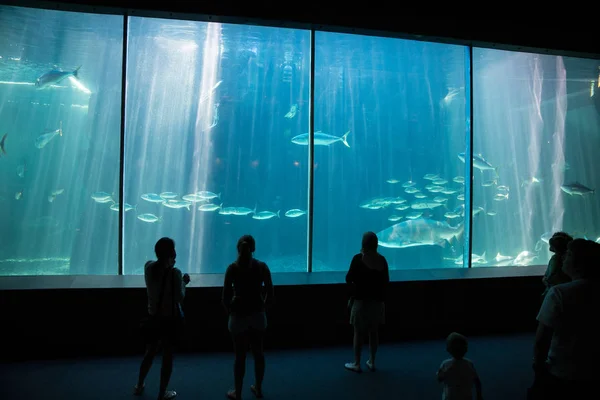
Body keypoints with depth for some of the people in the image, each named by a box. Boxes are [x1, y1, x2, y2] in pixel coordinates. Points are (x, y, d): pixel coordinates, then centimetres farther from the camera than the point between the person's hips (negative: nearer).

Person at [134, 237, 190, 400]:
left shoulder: (148, 267, -7)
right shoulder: (175, 272, -23)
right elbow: (180, 298, -19)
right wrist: (184, 282, -4)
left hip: (153, 316, 5)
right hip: (171, 318, -5)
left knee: (150, 352, 23)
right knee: (167, 354, 9)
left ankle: (139, 386, 38)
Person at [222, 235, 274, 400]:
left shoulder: (232, 268, -10)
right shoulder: (262, 266, -6)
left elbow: (226, 296, -12)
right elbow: (270, 293, -5)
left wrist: (230, 312, 5)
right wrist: (262, 307, 11)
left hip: (239, 317, -2)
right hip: (258, 315, 2)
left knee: (240, 356, 10)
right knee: (258, 352, 18)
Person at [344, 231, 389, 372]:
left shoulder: (358, 258, -14)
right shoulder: (382, 260, -1)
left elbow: (349, 279, -12)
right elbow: (386, 281, 6)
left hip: (361, 300, -4)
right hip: (377, 301, 4)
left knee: (359, 332, 6)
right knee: (374, 332, 14)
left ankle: (356, 364, 14)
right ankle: (372, 362, 24)